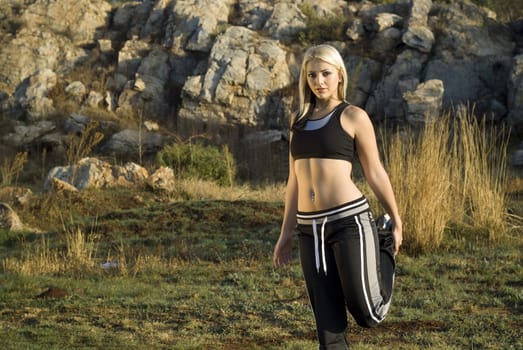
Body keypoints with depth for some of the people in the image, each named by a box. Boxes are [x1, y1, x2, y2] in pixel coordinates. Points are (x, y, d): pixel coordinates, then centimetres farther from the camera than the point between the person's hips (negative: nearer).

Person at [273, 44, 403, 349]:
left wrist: (397, 223, 10)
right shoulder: (299, 118, 14)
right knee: (328, 325, 3)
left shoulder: (354, 117, -2)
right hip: (311, 228, 5)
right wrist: (287, 232, 17)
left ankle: (385, 251, 27)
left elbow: (375, 173, 3)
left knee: (367, 314, -4)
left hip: (350, 220, -5)